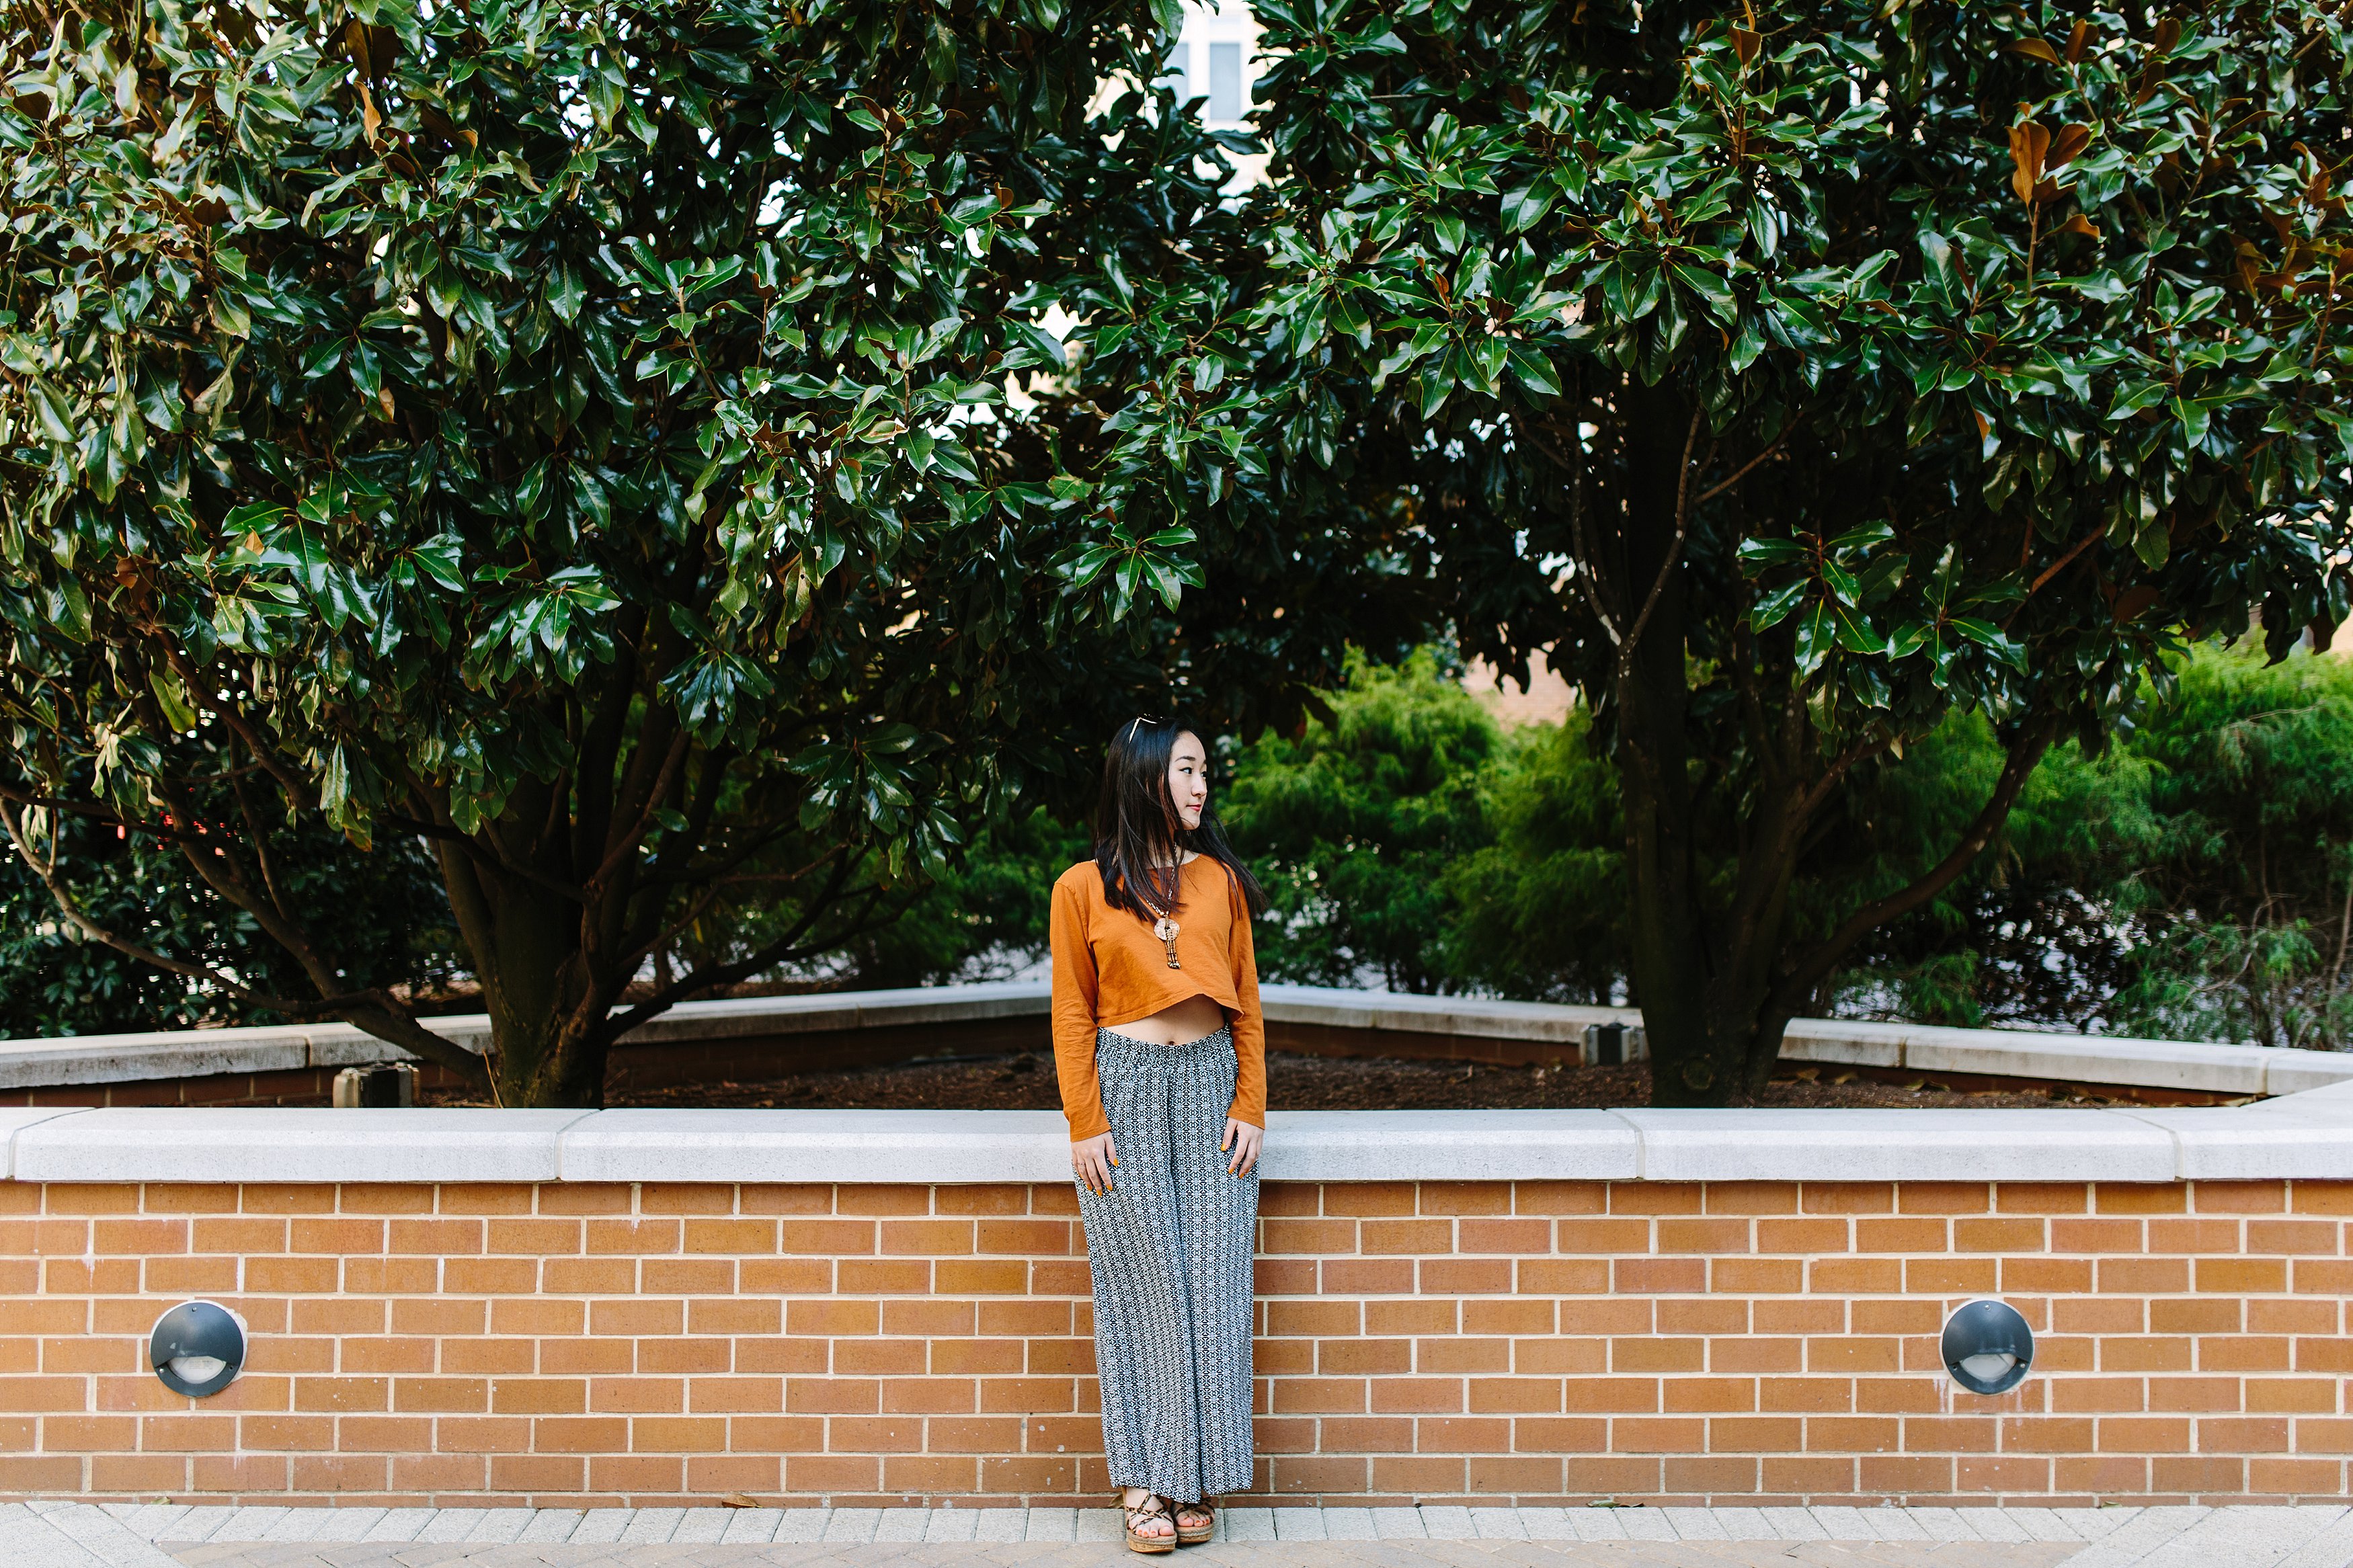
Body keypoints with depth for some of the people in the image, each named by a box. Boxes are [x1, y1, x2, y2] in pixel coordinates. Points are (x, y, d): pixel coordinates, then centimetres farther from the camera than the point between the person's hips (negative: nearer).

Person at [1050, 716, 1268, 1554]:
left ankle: (1198, 1481, 9)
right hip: (1126, 1088, -2)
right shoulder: (1084, 888, 2)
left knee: (1211, 1281, 0)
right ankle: (1146, 1482, 6)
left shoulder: (1220, 880, 9)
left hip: (1212, 1087, 2)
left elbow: (1246, 1005, 10)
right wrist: (1084, 1124, -5)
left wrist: (1251, 1108, 2)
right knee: (1141, 1282, -2)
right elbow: (1072, 1014, 2)